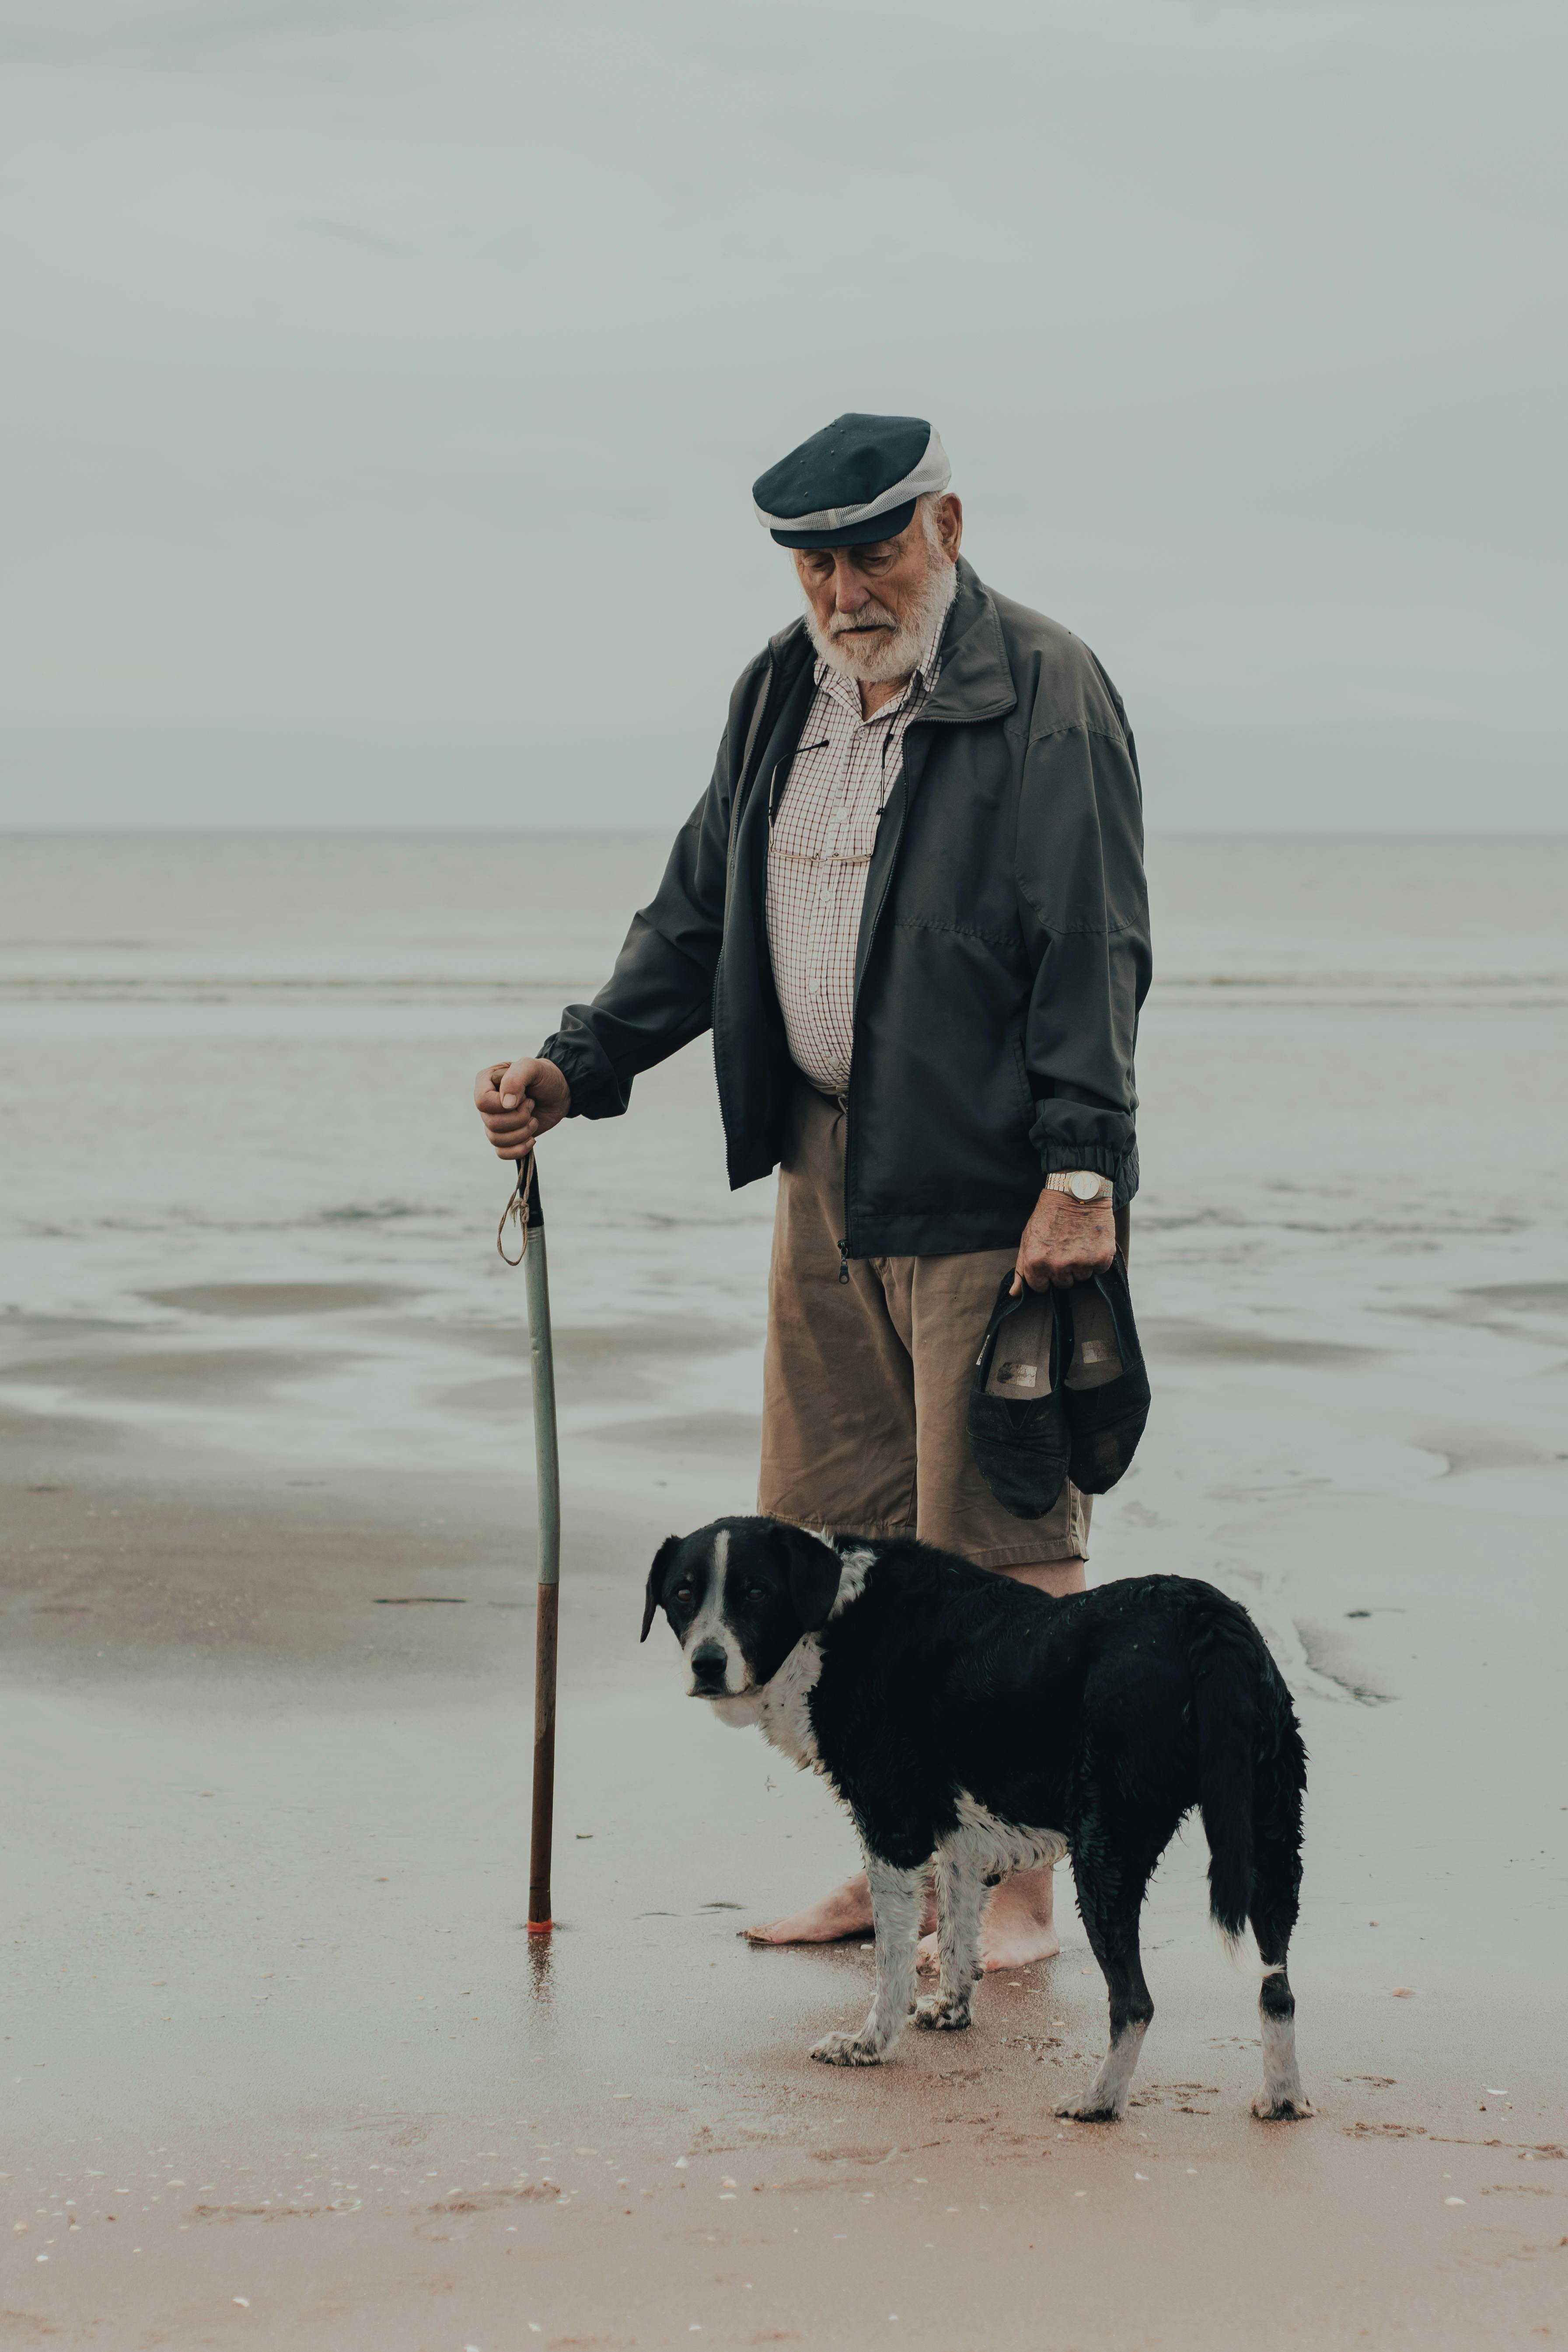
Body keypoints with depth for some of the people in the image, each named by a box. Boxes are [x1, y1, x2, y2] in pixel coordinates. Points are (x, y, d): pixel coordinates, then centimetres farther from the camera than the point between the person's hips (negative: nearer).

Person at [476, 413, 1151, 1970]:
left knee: (995, 1548, -2)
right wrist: (574, 1068, 6)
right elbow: (700, 911, 17)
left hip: (987, 1193, -7)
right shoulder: (781, 691, 11)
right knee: (831, 1537, 10)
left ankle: (1016, 1886, 8)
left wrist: (1081, 1175, -19)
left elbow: (1093, 952, -14)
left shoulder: (1045, 697, -10)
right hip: (826, 1171, 7)